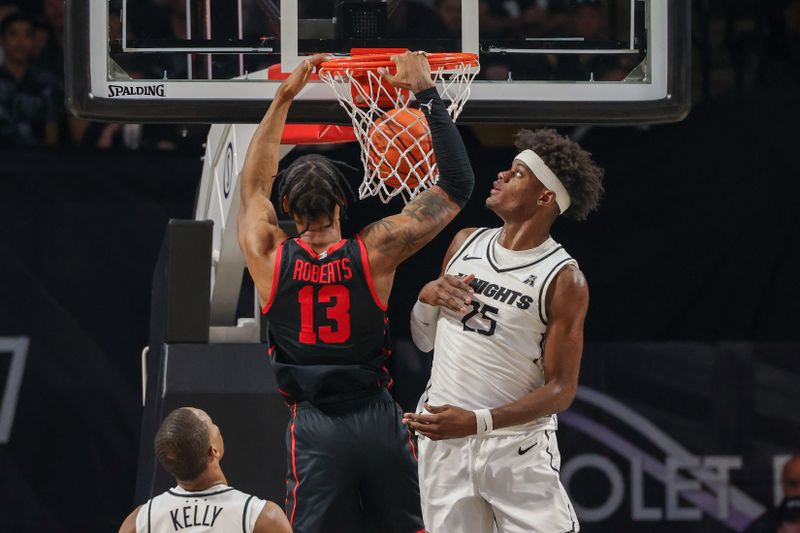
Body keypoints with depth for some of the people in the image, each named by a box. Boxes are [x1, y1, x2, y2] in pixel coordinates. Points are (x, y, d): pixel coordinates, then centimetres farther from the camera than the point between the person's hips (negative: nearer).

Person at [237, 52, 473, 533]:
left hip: (315, 428, 0)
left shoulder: (269, 258, -3)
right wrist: (427, 94, 1)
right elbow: (457, 187, -1)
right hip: (379, 421, 0)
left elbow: (255, 183, 17)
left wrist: (284, 97, 22)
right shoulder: (374, 252, -6)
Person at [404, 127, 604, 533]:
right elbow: (424, 340, 19)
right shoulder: (465, 244, 8)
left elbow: (561, 390, -11)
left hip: (517, 446, -5)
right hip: (441, 440, 5)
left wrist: (478, 422, -23)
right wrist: (428, 296, -3)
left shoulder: (563, 279, -10)